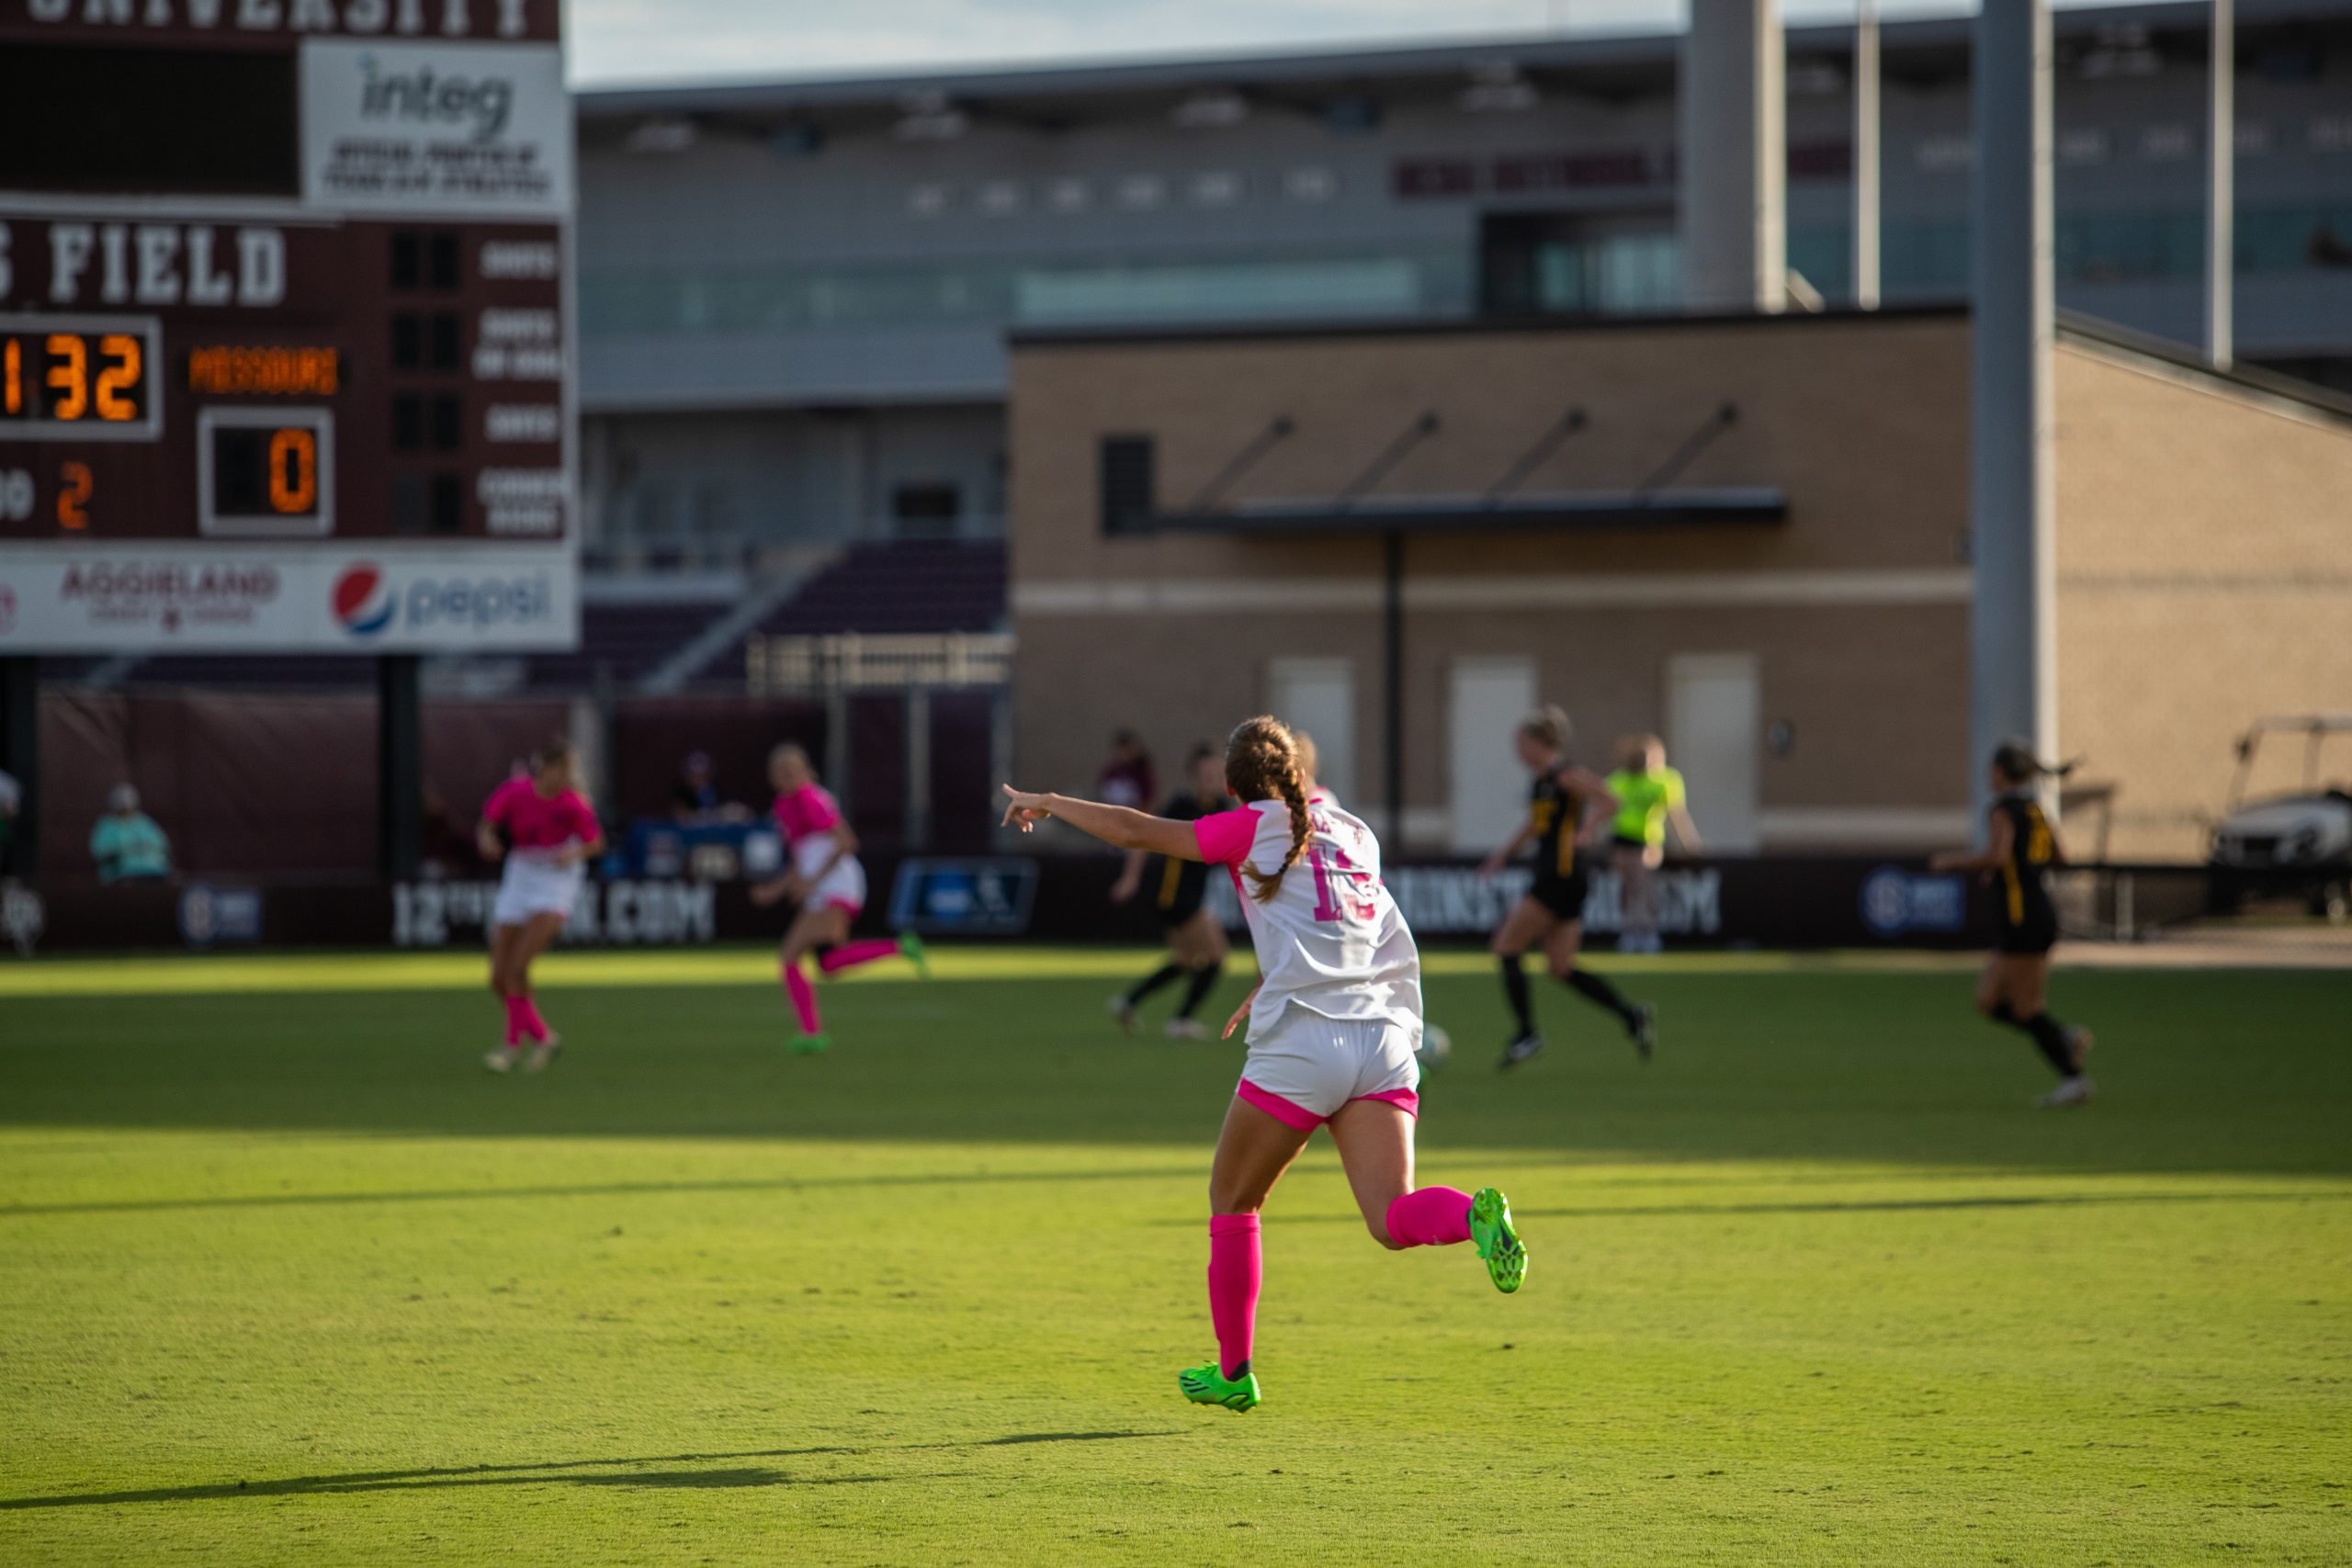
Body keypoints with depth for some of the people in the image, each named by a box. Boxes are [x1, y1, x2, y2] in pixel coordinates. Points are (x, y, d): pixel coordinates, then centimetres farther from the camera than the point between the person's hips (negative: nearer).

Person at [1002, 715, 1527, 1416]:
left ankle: (1234, 1370, 23)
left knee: (1232, 1202, 16)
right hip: (1385, 1039, 4)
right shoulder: (1354, 834, 23)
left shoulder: (1252, 828, 6)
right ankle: (1474, 1214, -39)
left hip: (1301, 1044, -4)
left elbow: (1132, 830, 9)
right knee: (1392, 1221, -7)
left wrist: (1044, 802, 23)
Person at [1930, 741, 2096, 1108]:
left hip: (2023, 919, -9)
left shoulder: (2003, 810, -11)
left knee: (2026, 1010, -4)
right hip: (2042, 911, 9)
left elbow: (1997, 856, -25)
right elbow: (2059, 855, 21)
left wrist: (1953, 862, -11)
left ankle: (2074, 1080, -8)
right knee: (1988, 1000, 13)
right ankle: (2065, 1039, 3)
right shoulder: (2034, 809, 15)